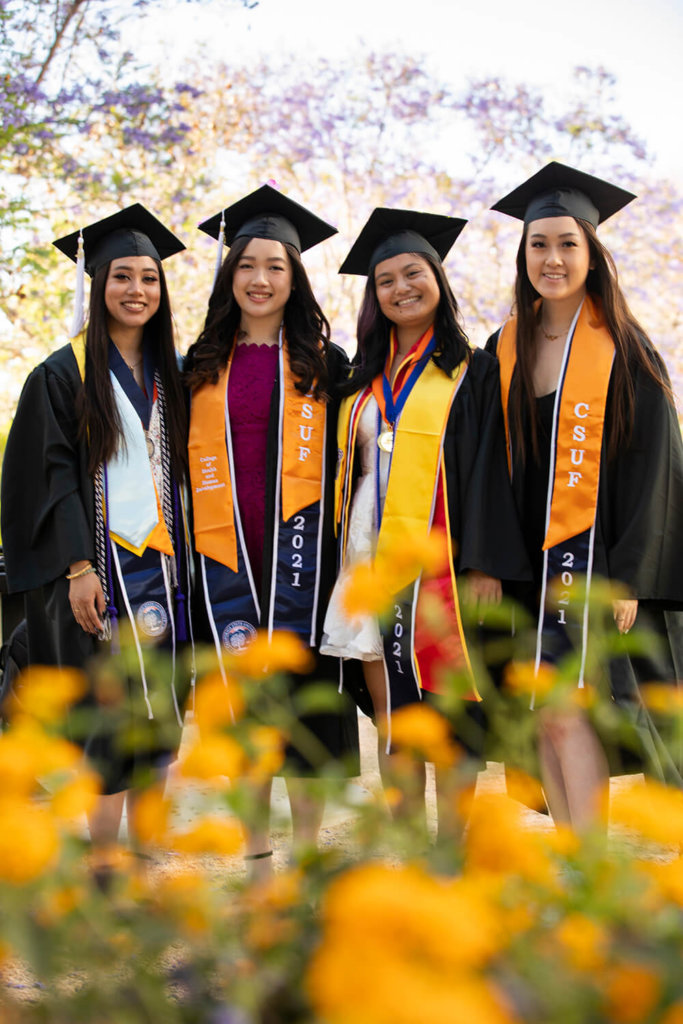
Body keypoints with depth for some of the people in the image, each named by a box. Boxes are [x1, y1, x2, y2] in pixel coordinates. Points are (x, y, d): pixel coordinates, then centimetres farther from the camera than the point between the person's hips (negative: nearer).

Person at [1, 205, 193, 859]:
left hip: (158, 563, 5)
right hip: (97, 564, -5)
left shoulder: (170, 378, 14)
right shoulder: (64, 374, -1)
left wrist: (183, 562, 9)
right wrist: (78, 566, -16)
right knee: (112, 714, -8)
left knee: (159, 716, 5)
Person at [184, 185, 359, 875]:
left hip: (299, 544, -2)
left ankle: (306, 854, 9)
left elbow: (345, 461, 5)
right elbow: (189, 462, 14)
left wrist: (342, 547, -3)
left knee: (301, 688, -2)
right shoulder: (203, 366, 12)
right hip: (225, 549, 2)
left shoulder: (324, 363, 7)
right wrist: (183, 547, 7)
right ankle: (257, 860, 11)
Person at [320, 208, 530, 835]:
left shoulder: (473, 372, 2)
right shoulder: (365, 381, 16)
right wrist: (346, 559, 10)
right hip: (369, 560, 5)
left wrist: (485, 564, -14)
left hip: (437, 559, -5)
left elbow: (489, 471, -6)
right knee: (390, 712, 6)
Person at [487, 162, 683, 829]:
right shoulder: (506, 349, 10)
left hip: (602, 552, -5)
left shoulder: (624, 349, -4)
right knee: (546, 718, 2)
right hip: (533, 560, 5)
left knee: (569, 712, -13)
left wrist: (629, 577, -14)